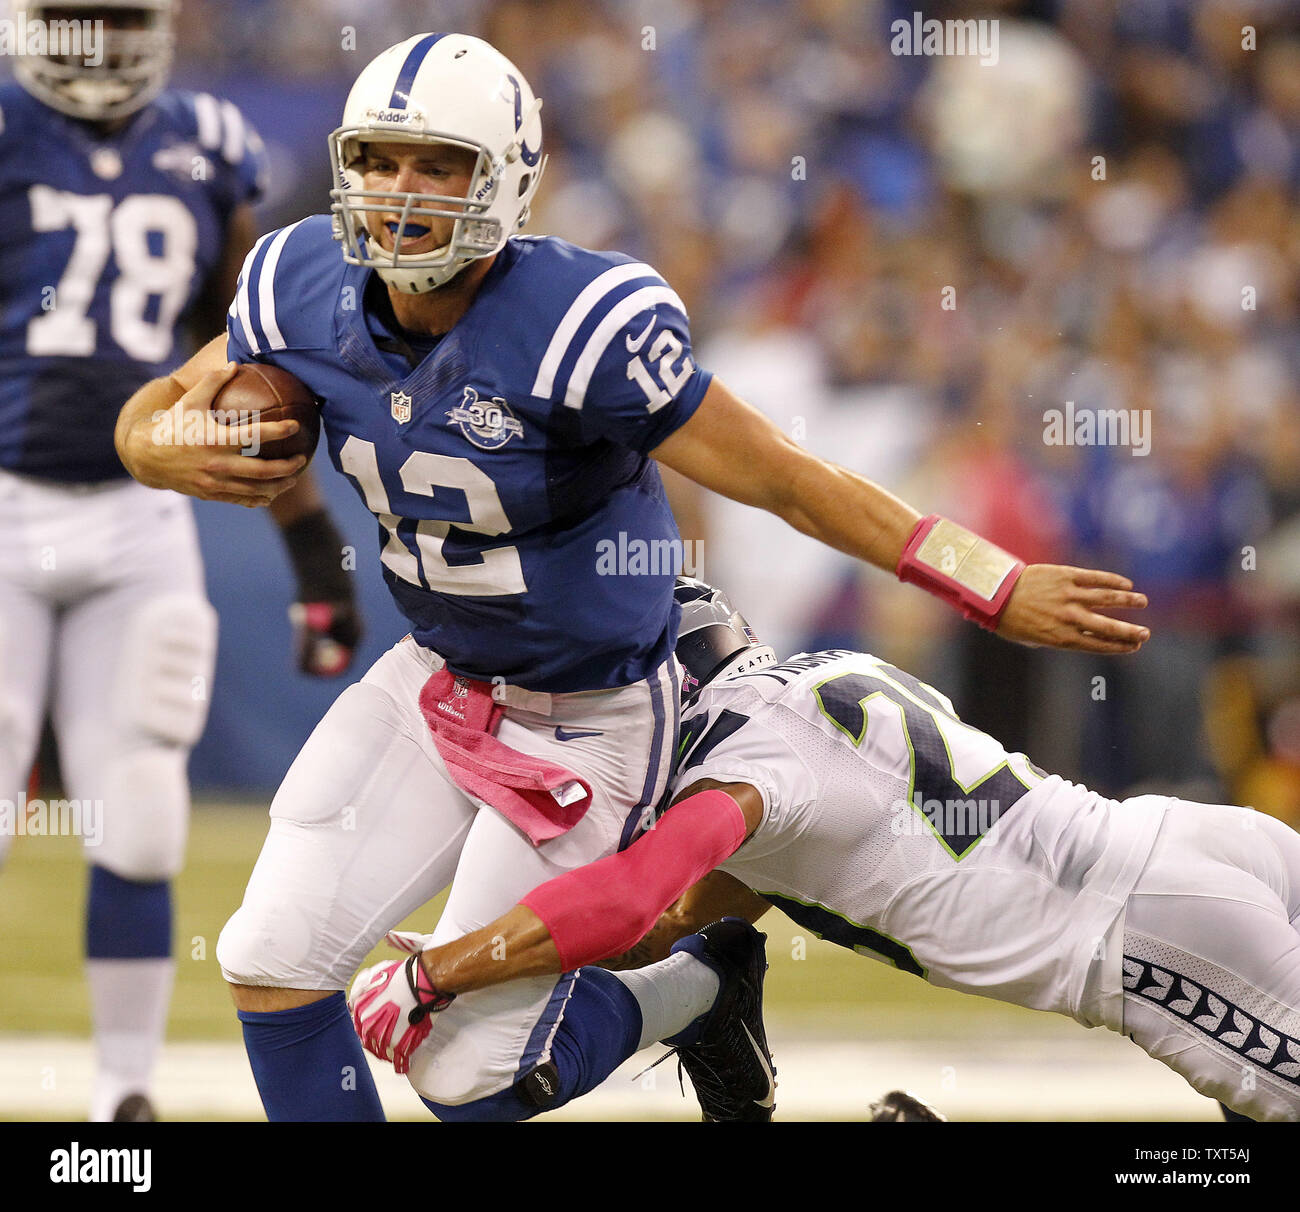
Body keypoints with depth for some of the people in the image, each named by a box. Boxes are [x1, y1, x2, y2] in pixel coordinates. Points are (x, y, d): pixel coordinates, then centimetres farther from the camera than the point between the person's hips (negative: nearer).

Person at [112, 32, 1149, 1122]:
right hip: (438, 680, 6)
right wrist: (167, 450, -22)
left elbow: (788, 481, -23)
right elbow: (152, 414, 3)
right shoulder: (309, 289, -11)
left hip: (584, 723, -6)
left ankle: (700, 978, 26)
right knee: (271, 964, -3)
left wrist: (1001, 588, -23)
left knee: (471, 1070, -2)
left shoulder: (580, 327, -29)